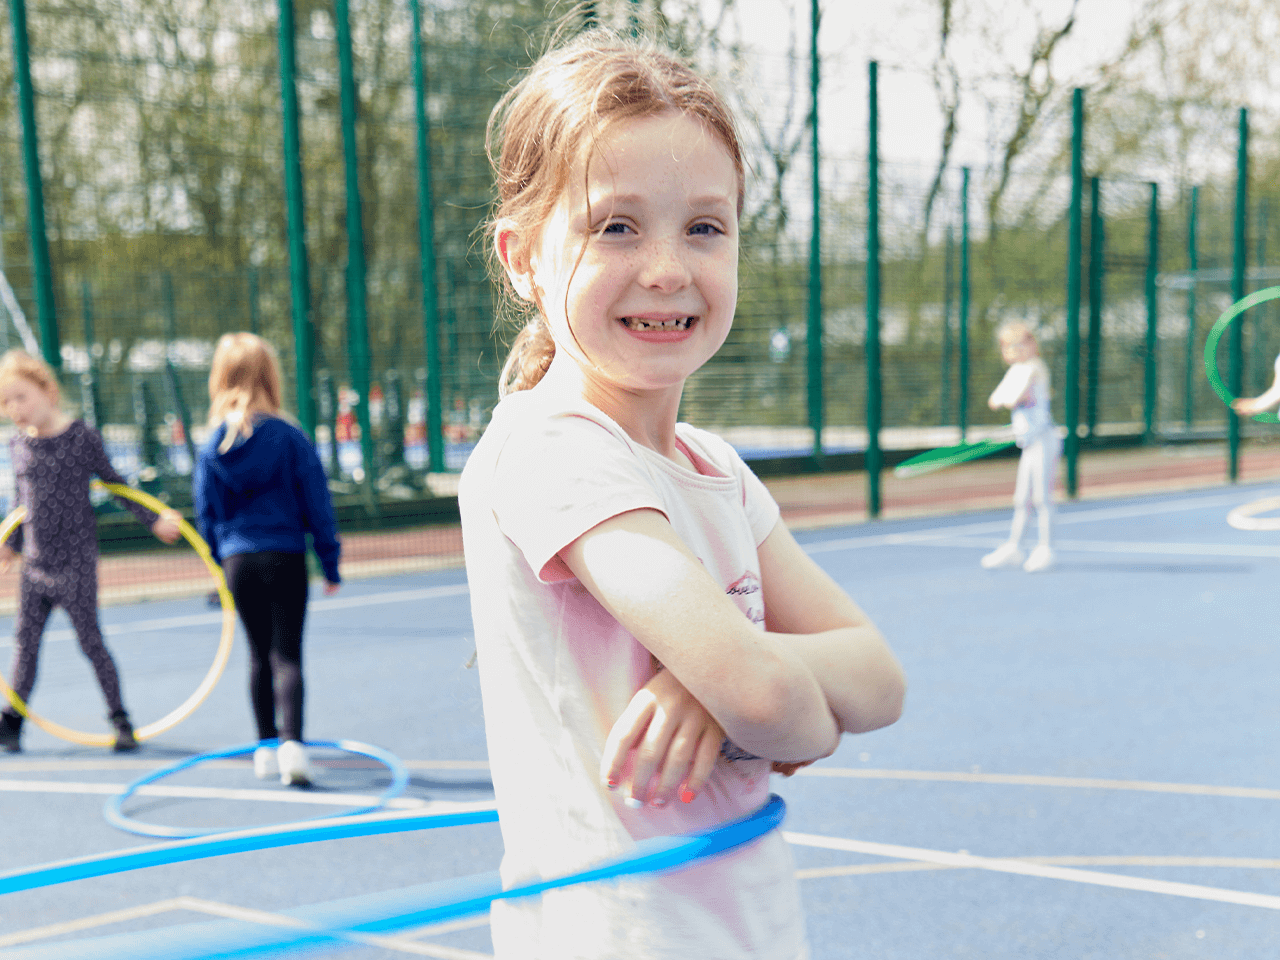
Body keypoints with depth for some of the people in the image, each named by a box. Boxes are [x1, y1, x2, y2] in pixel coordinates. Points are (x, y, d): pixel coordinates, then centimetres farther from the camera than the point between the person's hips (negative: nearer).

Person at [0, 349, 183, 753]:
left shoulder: (82, 436, -9)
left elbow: (115, 484, 0)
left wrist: (153, 519, -4)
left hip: (75, 563, -4)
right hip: (34, 565, 4)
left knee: (90, 640, -2)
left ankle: (120, 720, 9)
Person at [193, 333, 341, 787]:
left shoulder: (212, 446, 1)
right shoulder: (290, 438, -8)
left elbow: (206, 512, 7)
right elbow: (316, 504, -4)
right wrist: (330, 562, 3)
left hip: (238, 561, 3)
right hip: (284, 557, -3)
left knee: (259, 655, 15)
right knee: (287, 654, -1)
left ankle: (266, 747, 21)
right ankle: (291, 742, -16)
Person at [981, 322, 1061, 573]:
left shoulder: (1034, 367, -11)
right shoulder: (1015, 371, 15)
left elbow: (1016, 397, -20)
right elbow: (995, 400, 10)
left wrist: (1007, 398, -1)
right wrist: (1005, 399, -10)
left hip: (1043, 439, -8)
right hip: (1029, 443, 8)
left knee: (1042, 497, -6)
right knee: (1021, 499, 10)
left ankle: (1045, 549, 0)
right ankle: (1013, 547, 15)